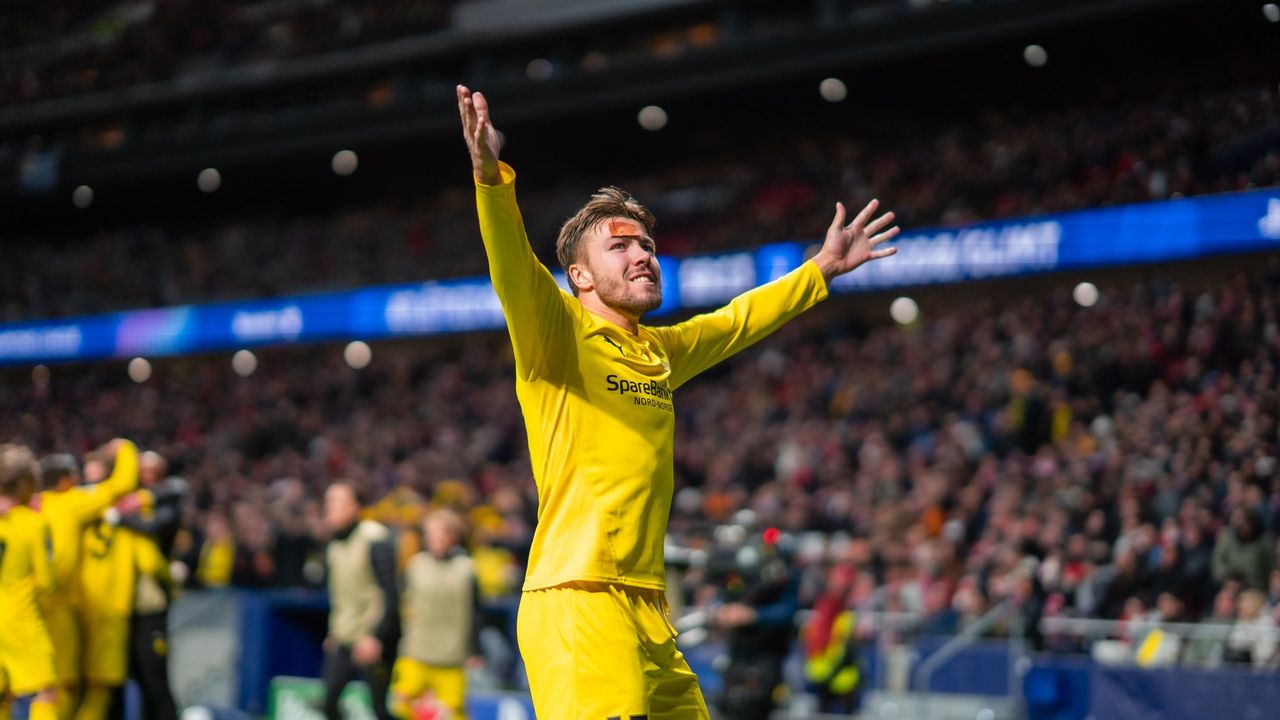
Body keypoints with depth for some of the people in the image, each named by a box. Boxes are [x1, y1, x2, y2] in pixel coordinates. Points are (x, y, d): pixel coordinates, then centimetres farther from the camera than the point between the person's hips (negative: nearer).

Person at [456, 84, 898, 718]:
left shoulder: (661, 352, 20)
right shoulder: (558, 335, 0)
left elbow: (738, 320, 37)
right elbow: (512, 266, -18)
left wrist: (822, 268, 42)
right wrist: (490, 174, -34)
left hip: (649, 611, 8)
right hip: (578, 600, -8)